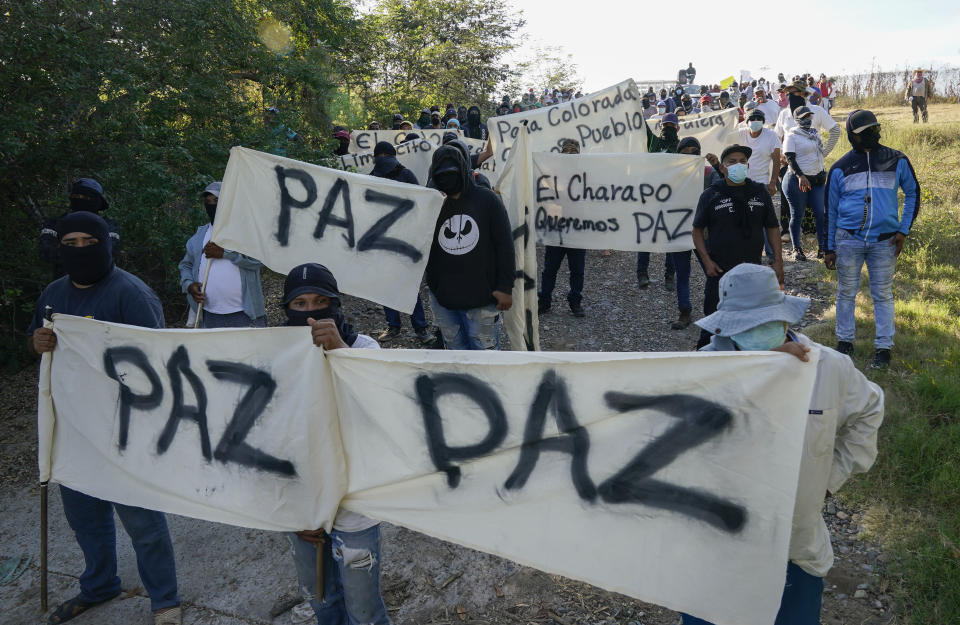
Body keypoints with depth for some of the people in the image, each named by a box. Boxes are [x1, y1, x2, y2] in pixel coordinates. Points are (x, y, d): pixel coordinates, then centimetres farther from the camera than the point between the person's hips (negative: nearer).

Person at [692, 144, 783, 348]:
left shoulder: (760, 192, 7)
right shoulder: (710, 195, -1)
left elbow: (772, 228, 11)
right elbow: (697, 230, 3)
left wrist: (778, 260, 3)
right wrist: (707, 261, -7)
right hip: (720, 271, -3)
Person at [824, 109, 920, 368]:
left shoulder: (897, 161, 4)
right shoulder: (841, 168, 3)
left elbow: (912, 193, 15)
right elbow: (831, 210, 8)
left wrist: (904, 230, 4)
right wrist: (829, 248, 7)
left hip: (885, 240, 0)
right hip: (848, 239, 0)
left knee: (883, 294, 5)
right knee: (847, 292, 7)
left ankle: (883, 347, 14)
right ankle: (845, 340, 21)